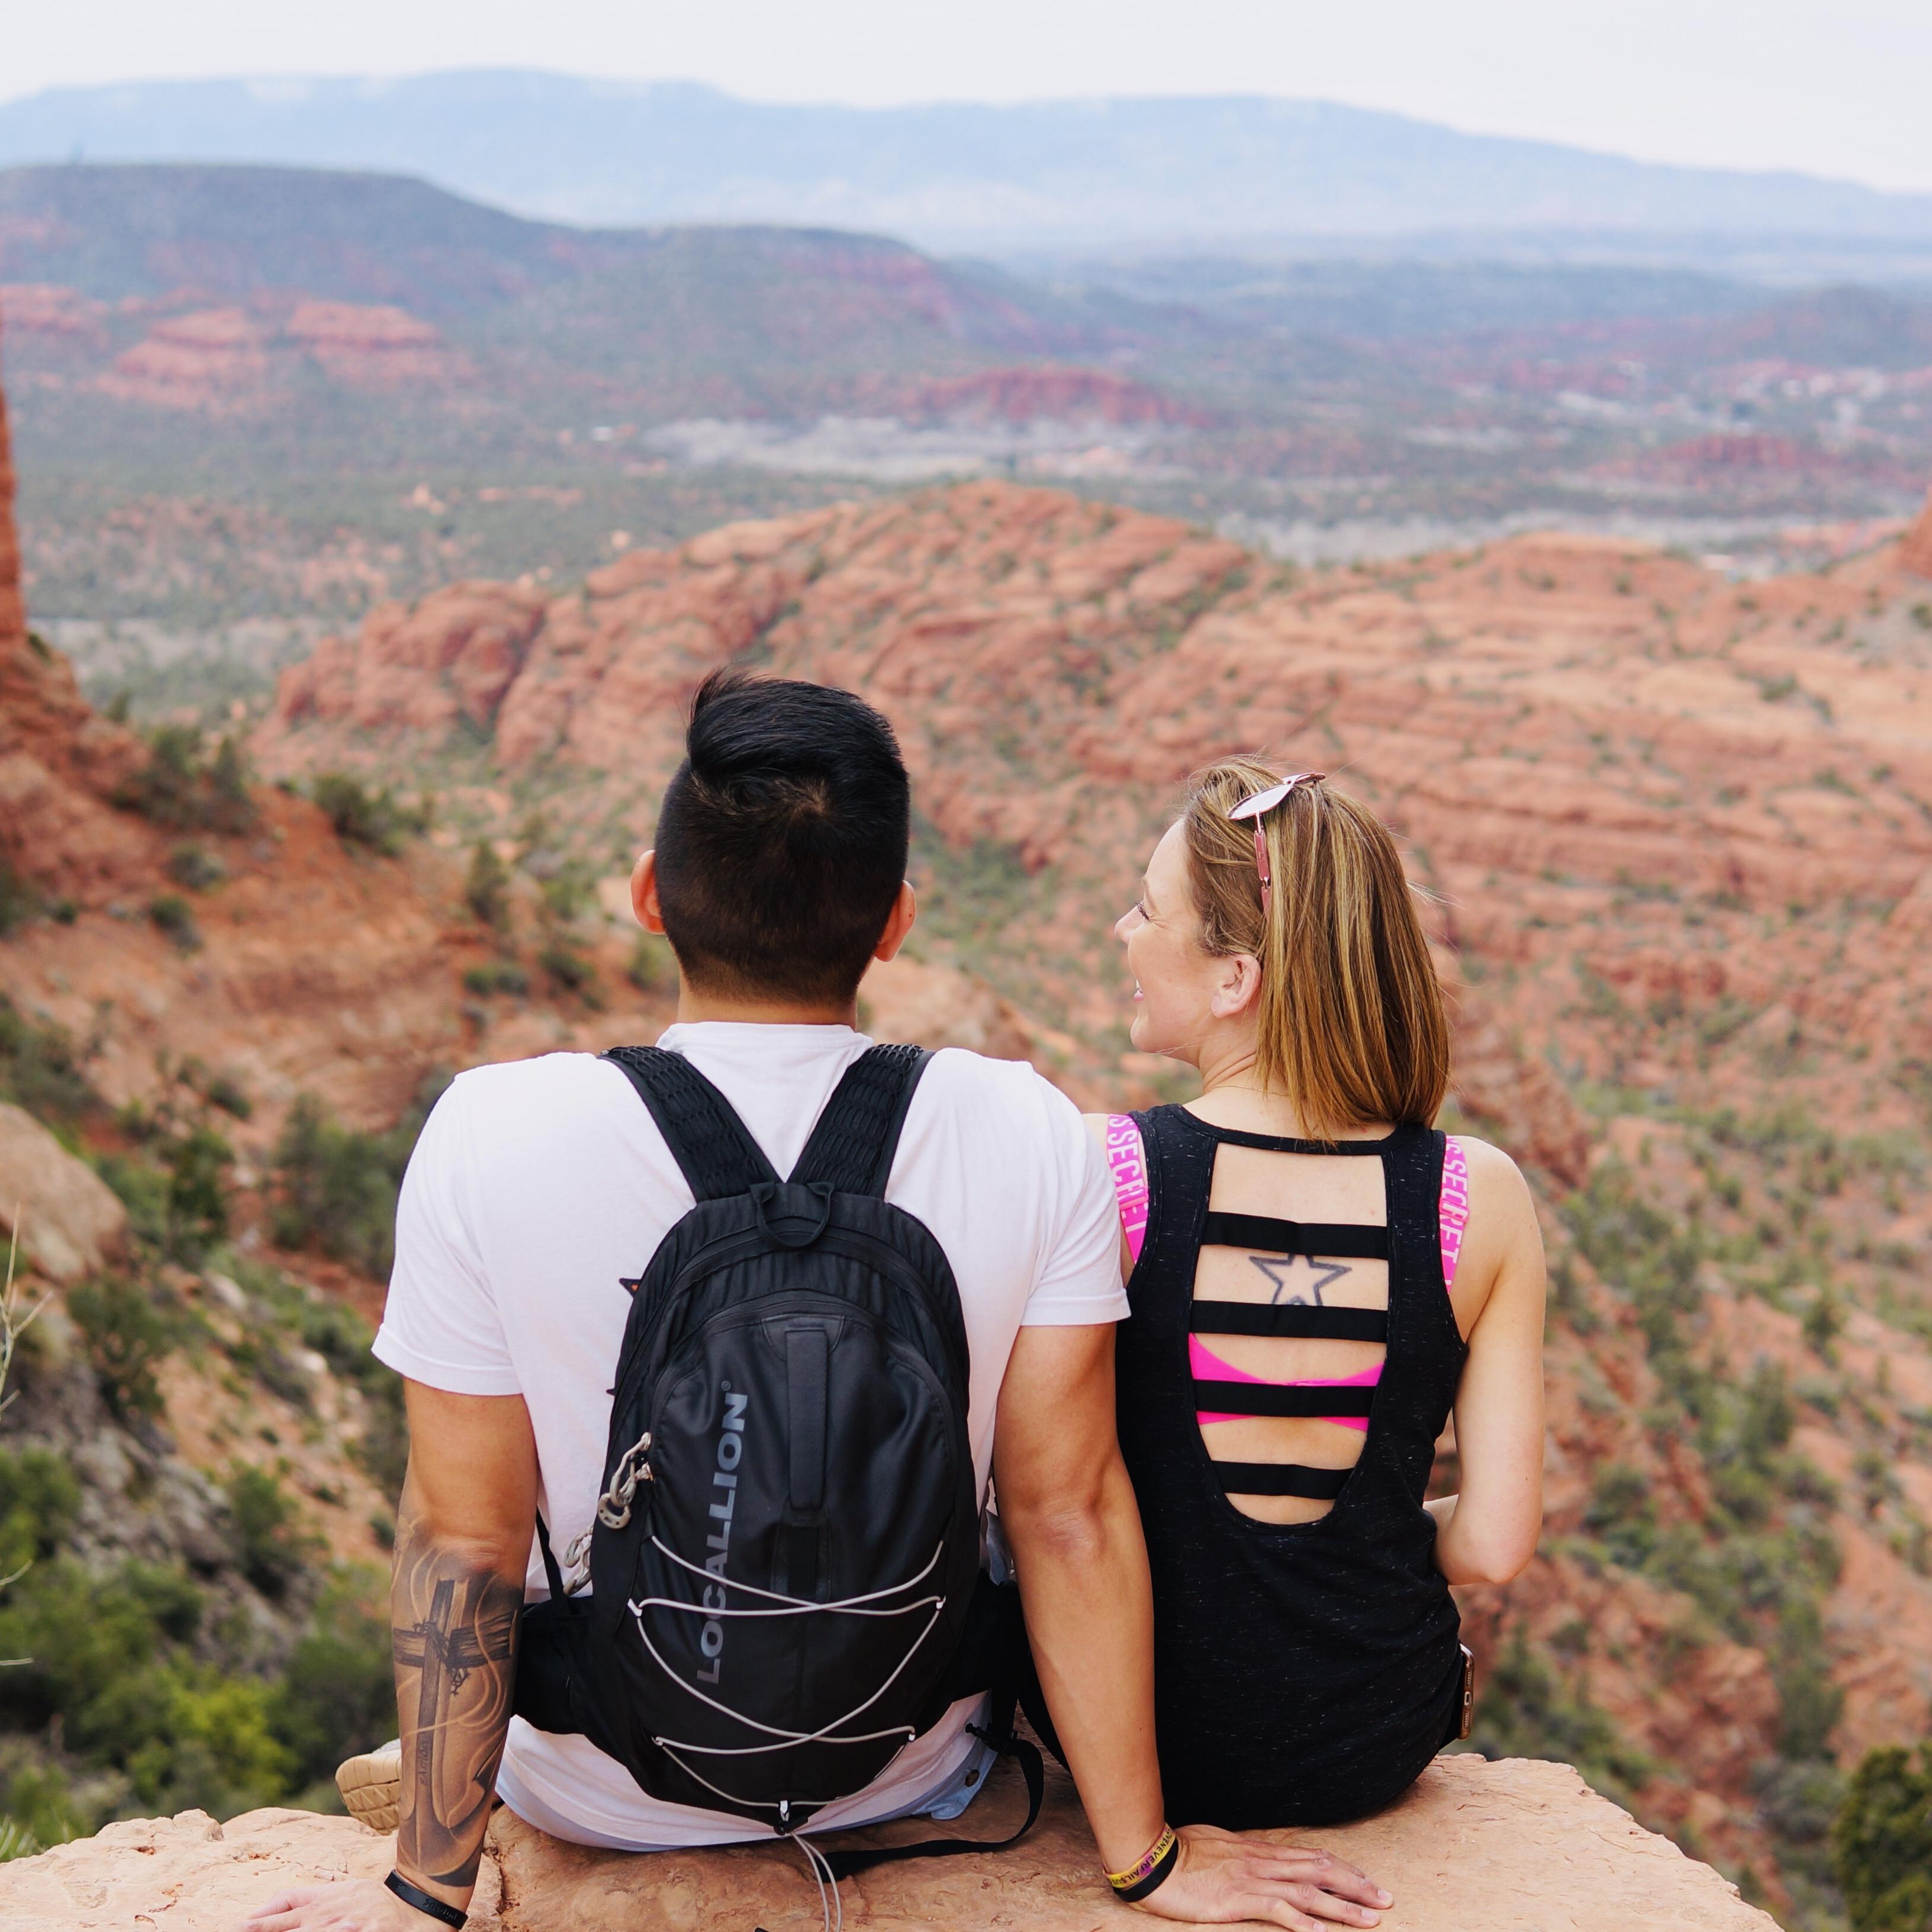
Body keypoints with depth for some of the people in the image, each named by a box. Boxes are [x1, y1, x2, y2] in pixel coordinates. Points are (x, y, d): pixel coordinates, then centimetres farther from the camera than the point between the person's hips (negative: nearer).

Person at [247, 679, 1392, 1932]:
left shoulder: (489, 1137, -23)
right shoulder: (1027, 1138, -21)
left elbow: (464, 1536, -17)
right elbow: (1069, 1514, -16)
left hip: (598, 1802, 0)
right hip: (905, 1784, 1)